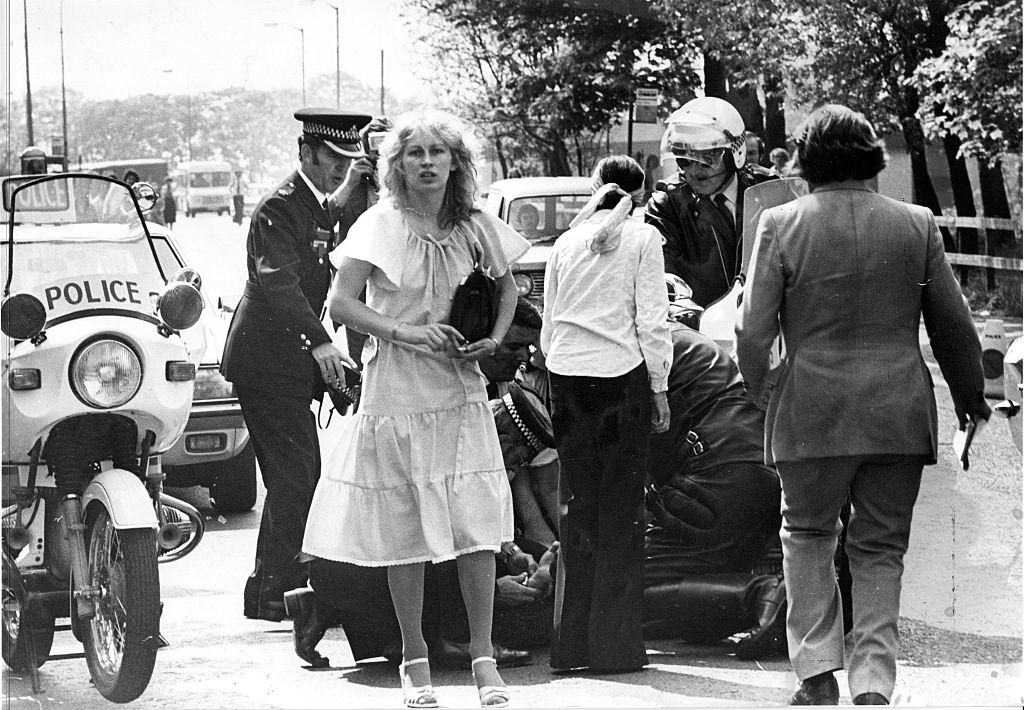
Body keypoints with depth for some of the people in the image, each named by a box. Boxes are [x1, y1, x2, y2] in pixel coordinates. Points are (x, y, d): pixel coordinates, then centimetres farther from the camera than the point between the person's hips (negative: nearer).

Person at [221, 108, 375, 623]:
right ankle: (274, 592, -9)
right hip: (268, 362, -10)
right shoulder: (280, 208, -15)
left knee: (296, 478, 13)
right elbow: (280, 284, -27)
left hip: (292, 360, 10)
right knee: (295, 476, -12)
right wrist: (319, 345, -38)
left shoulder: (323, 207, 15)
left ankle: (269, 589, 20)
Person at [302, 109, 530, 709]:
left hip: (462, 391, 2)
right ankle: (415, 660, 14)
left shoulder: (475, 226, 4)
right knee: (405, 535, 3)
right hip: (396, 395, -2)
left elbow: (506, 284, 21)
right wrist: (404, 331, -21)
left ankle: (484, 657, 4)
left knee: (479, 526, -5)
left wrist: (495, 338, 3)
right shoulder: (381, 225, -6)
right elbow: (341, 305, -11)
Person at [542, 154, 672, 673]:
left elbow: (549, 324, 12)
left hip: (566, 376, 3)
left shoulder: (566, 242, 10)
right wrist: (659, 387, 3)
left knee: (577, 504, 9)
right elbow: (652, 321, -4)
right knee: (620, 509, 2)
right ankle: (614, 644, 2)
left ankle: (571, 643, 9)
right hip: (622, 375, -3)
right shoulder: (642, 238, 0)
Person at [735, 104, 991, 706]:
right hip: (899, 410, 1)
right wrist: (970, 394, 21)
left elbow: (753, 332, -5)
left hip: (812, 411, -1)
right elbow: (955, 326, 6)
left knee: (808, 534, 16)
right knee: (881, 548, 11)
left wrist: (759, 385, 15)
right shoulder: (917, 225, 0)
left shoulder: (782, 225, -5)